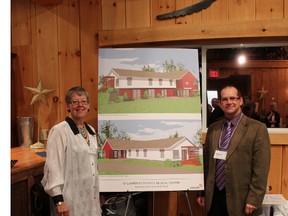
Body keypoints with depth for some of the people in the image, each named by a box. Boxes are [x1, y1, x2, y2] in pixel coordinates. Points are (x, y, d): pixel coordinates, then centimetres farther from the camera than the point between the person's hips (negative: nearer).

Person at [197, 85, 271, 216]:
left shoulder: (257, 128, -7)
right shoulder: (213, 128, 7)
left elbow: (261, 168, -9)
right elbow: (206, 162, 10)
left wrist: (254, 200, -12)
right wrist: (201, 191, 10)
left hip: (240, 198, -4)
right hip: (214, 196, 4)